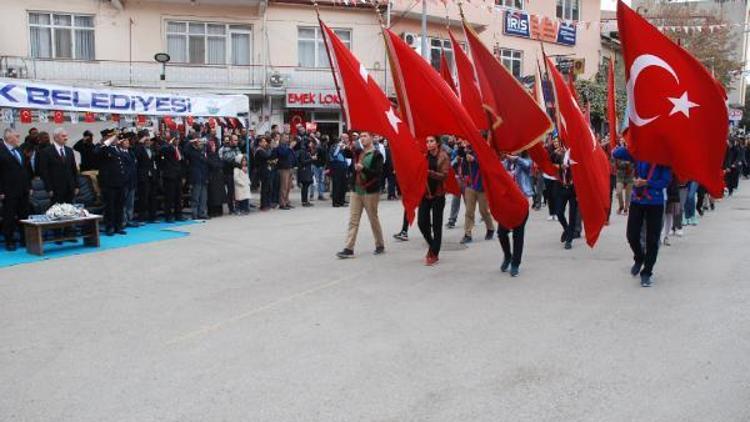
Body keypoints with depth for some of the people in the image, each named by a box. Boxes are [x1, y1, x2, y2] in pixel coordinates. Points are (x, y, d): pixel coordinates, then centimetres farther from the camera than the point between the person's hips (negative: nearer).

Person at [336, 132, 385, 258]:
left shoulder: (376, 155, -7)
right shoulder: (358, 153, 11)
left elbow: (378, 173, -16)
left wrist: (363, 168, -26)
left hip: (370, 192, -5)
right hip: (356, 191, 6)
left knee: (373, 220, 6)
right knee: (353, 220, 1)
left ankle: (380, 245, 22)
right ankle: (349, 249, 0)